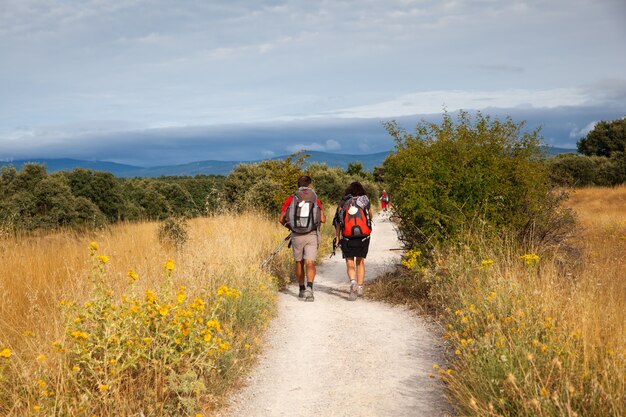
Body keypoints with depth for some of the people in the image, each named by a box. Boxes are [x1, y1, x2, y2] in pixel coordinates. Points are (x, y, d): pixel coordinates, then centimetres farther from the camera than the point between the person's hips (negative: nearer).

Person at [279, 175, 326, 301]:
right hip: (312, 235, -1)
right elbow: (323, 219, -1)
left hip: (296, 235, 1)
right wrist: (320, 211, 21)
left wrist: (289, 226, 21)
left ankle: (302, 289, 28)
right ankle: (309, 288, -26)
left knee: (299, 262, 17)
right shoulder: (316, 200, 0)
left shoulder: (291, 199, 0)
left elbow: (281, 219, 0)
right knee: (310, 263, -5)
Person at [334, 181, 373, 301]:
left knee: (350, 264, 3)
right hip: (363, 236, 1)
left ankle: (353, 282, -23)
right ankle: (360, 287, 16)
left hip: (347, 237, -1)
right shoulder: (365, 201, 5)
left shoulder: (343, 203, 5)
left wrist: (337, 237, -1)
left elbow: (338, 221, -2)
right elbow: (370, 217, 19)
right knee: (360, 262, 18)